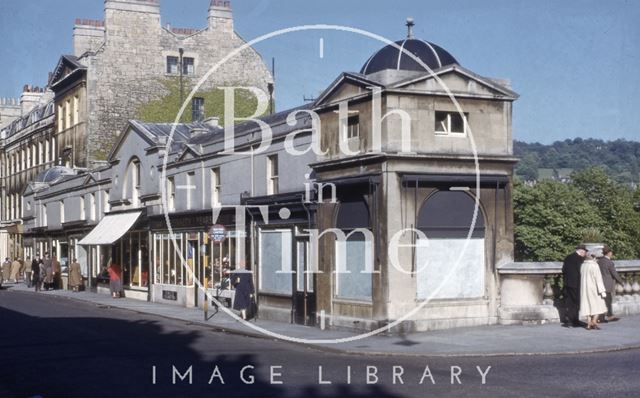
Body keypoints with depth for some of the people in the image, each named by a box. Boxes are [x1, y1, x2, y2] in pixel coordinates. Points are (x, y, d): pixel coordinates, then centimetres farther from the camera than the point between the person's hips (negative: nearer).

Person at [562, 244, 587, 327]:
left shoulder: (568, 258, 9)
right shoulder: (580, 259, -14)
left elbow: (563, 270, 13)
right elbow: (581, 271, -14)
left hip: (567, 283, 7)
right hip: (576, 284, -7)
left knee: (568, 302, 10)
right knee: (576, 302, 2)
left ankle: (567, 320, 10)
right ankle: (575, 321, 5)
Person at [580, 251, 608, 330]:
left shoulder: (583, 266, 5)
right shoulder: (595, 265, -13)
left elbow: (582, 277, 7)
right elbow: (598, 279, -15)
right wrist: (602, 290, -14)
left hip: (584, 288, 6)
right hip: (594, 288, -6)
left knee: (588, 305, 9)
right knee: (599, 305, 5)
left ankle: (589, 324, 5)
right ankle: (594, 321, -12)